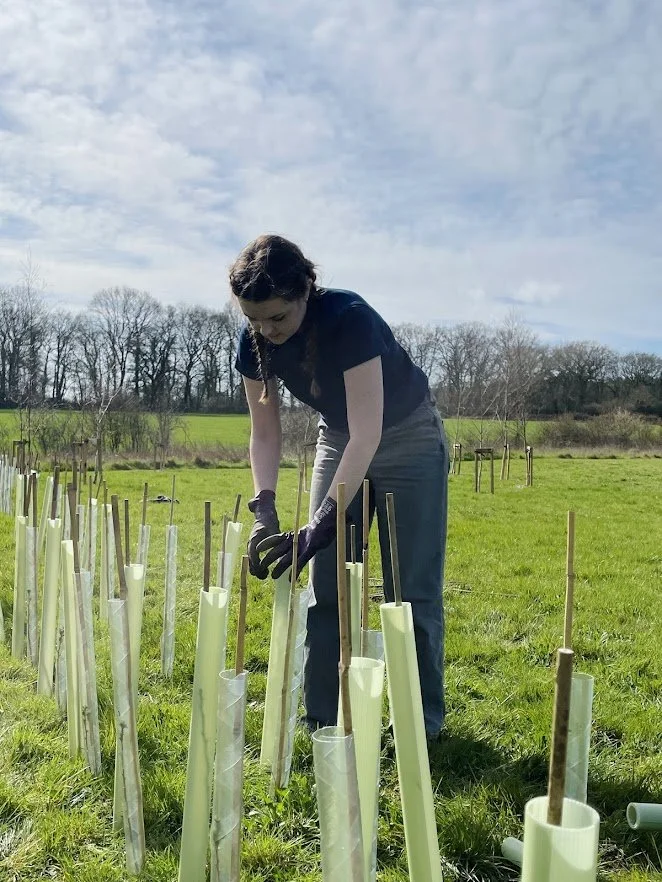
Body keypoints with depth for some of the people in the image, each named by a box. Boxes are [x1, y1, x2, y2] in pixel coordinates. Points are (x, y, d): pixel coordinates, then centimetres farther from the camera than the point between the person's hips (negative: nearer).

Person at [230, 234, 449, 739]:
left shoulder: (349, 319, -34)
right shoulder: (254, 343, -17)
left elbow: (368, 435, -37)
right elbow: (265, 433, -9)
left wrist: (321, 525, -42)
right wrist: (264, 510, -22)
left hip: (408, 437, -5)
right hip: (339, 439, 5)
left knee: (411, 591, -4)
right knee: (326, 588, 2)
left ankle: (423, 725, 12)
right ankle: (324, 723, 13)